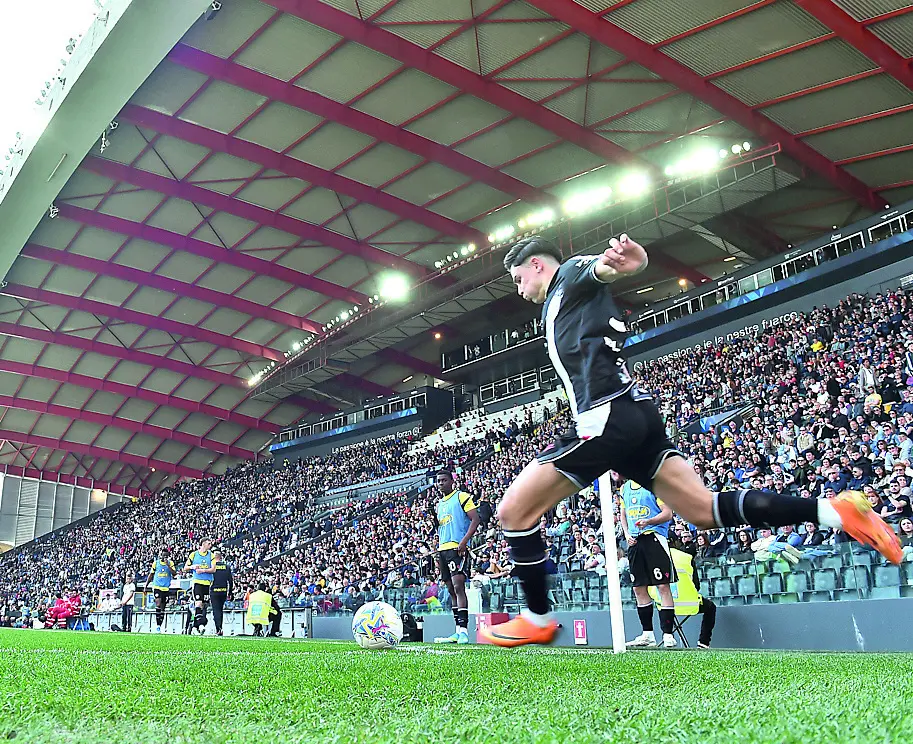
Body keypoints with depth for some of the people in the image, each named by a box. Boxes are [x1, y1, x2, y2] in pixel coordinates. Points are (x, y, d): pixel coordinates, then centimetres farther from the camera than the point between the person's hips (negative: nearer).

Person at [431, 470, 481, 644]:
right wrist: (438, 552, 19)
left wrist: (464, 541, -19)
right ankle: (458, 632, 9)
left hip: (457, 547, -8)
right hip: (443, 549, 8)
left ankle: (463, 630, -21)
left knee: (458, 586, -18)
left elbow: (476, 519, -9)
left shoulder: (462, 496, 0)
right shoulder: (439, 504, 22)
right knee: (451, 590, 7)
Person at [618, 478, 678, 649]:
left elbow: (668, 513, -8)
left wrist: (649, 522, -23)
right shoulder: (625, 488, 16)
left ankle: (668, 635, -4)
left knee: (663, 586, -9)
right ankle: (647, 635, 17)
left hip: (654, 537, -7)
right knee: (639, 588, 8)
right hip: (635, 540, 7)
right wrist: (627, 533, 8)